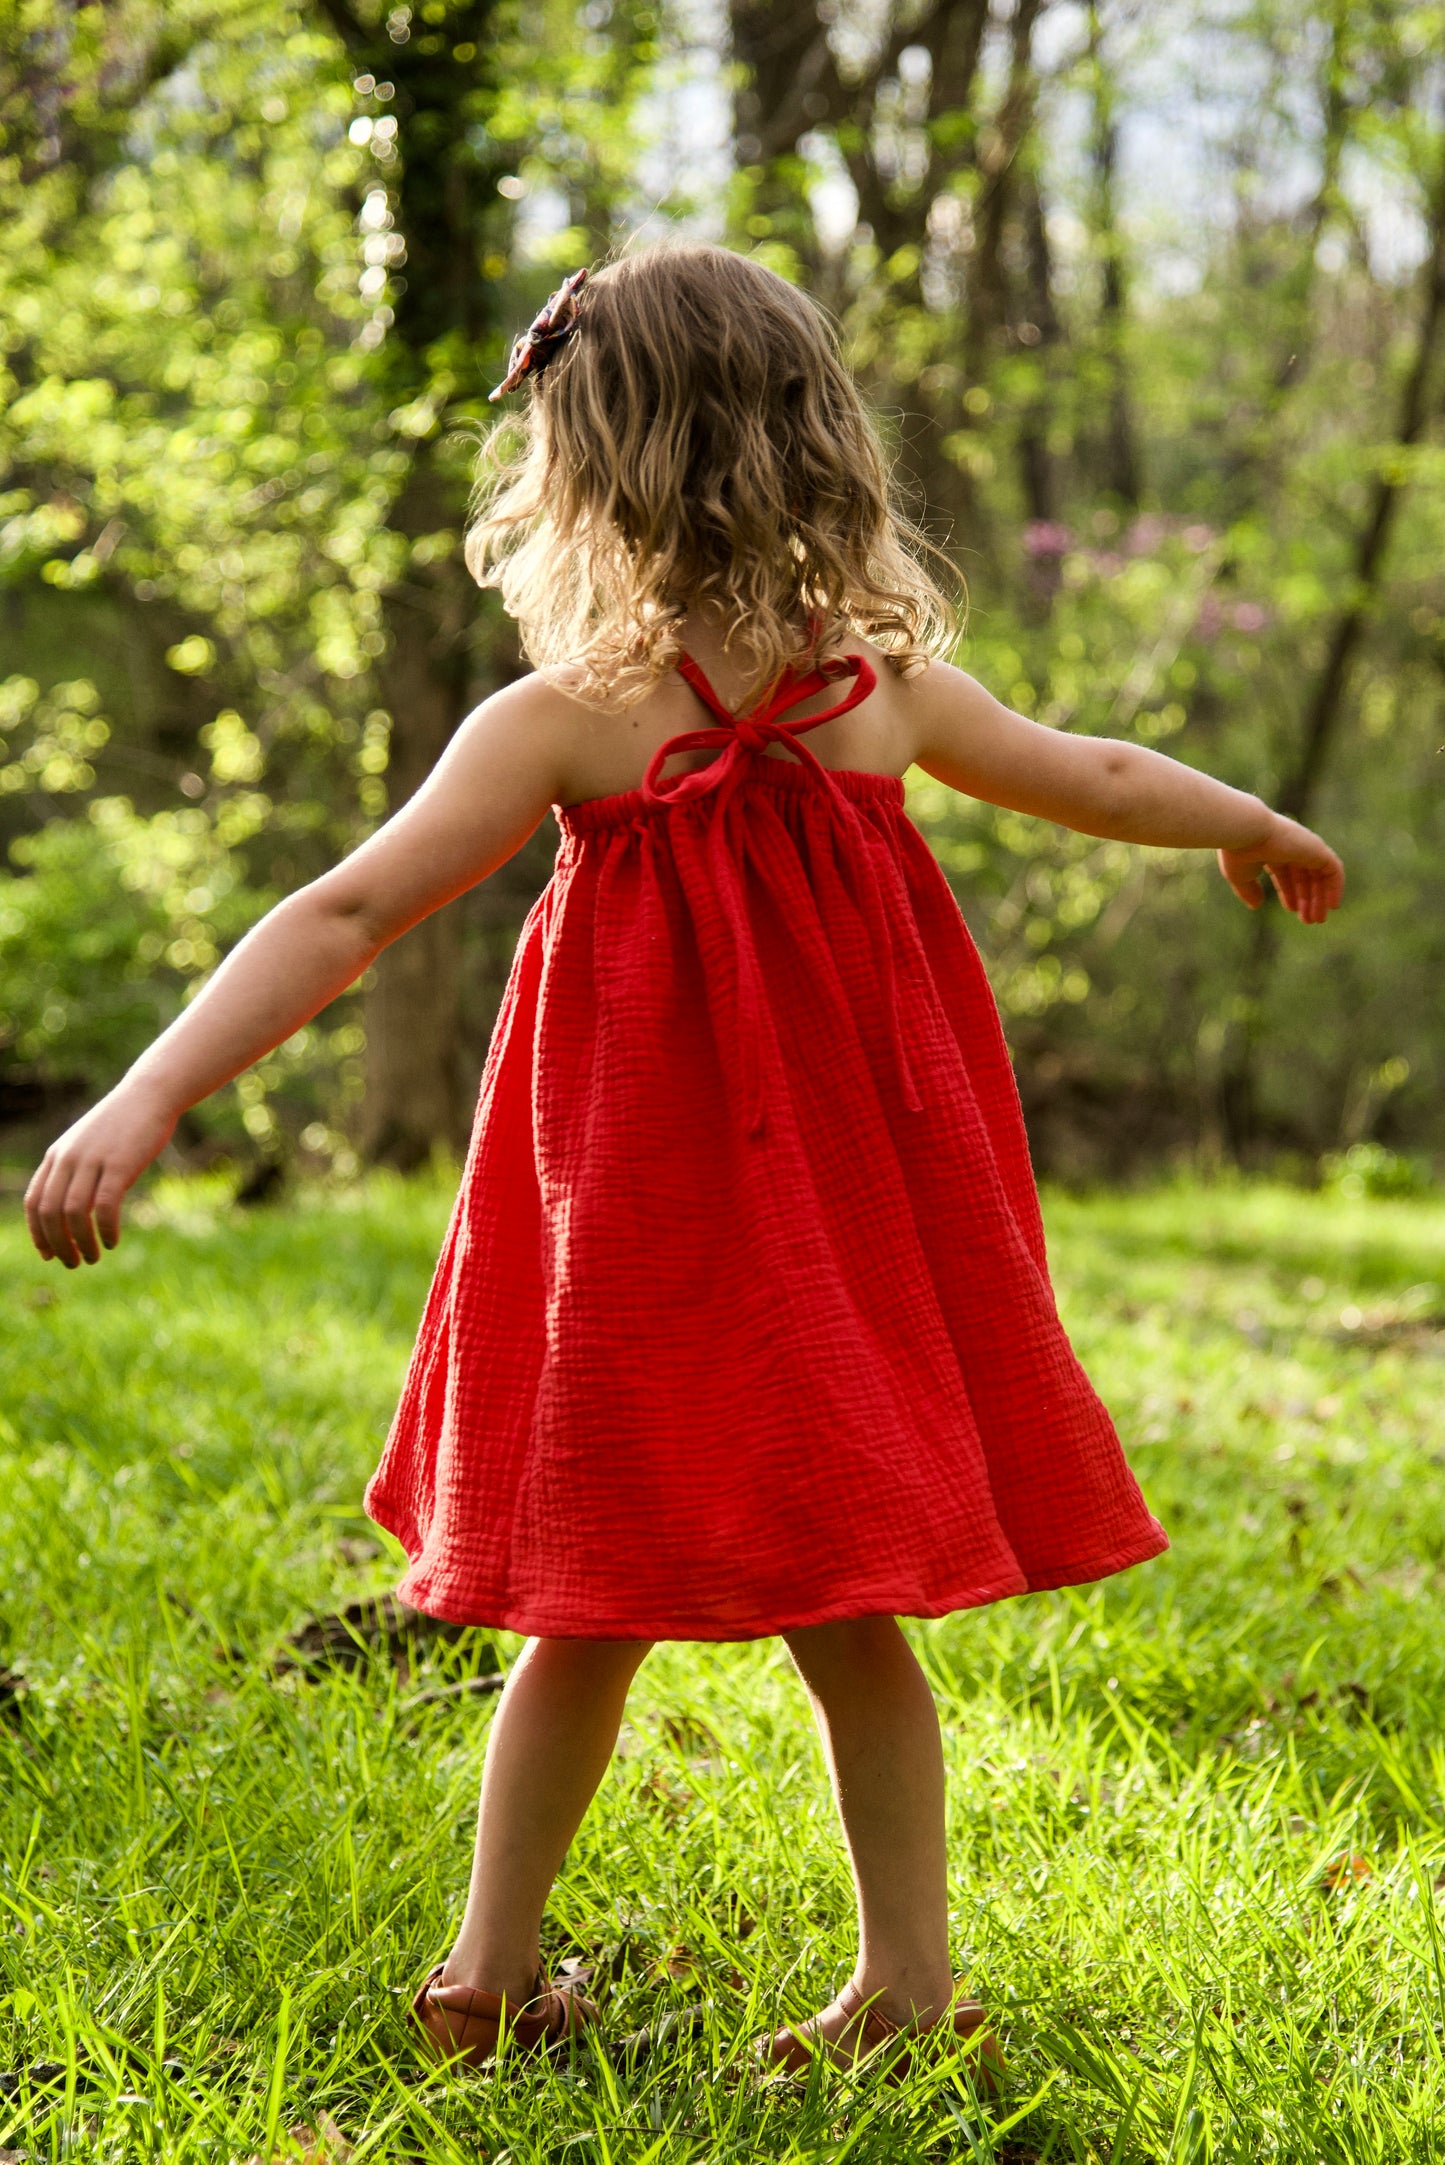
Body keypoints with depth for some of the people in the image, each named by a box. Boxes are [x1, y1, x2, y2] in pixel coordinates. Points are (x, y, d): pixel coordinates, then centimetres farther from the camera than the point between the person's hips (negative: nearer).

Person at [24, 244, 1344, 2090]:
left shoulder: (564, 724, -13)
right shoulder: (887, 690, 0)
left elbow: (346, 917, -19)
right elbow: (1106, 783, 17)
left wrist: (148, 1098, -21)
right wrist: (1261, 830, 36)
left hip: (651, 1237, -3)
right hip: (841, 1243, 3)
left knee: (595, 1611, 10)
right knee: (846, 1617, 13)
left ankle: (490, 1972, 19)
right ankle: (912, 1987, 18)